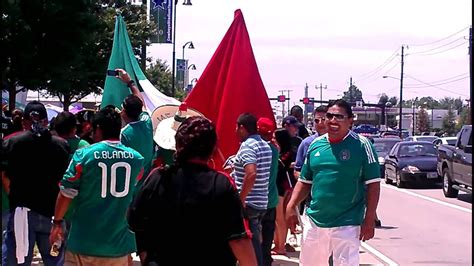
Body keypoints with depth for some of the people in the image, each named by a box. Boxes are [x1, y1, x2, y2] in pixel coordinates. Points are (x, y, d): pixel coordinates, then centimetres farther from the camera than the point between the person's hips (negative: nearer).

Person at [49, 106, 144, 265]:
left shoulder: (83, 155, -9)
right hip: (120, 243, 3)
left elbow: (66, 193, -5)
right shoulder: (136, 158, 0)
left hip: (85, 241, -2)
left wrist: (57, 222, 8)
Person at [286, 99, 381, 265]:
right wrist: (291, 206, 2)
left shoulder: (361, 145, -7)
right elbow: (305, 181, 15)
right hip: (315, 222, 5)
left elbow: (373, 184, -8)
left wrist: (369, 219, -12)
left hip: (346, 225, -5)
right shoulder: (315, 144, 8)